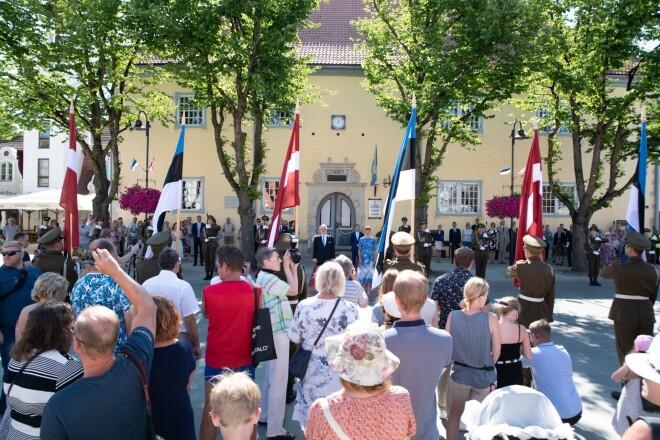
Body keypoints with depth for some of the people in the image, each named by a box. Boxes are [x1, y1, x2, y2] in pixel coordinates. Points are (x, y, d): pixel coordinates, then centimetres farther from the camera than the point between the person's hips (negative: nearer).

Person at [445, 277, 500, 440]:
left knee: (454, 414, 22)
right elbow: (496, 353, -10)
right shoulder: (491, 319, -21)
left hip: (459, 373, 2)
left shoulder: (453, 316, -16)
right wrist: (485, 366, 10)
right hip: (484, 376, -1)